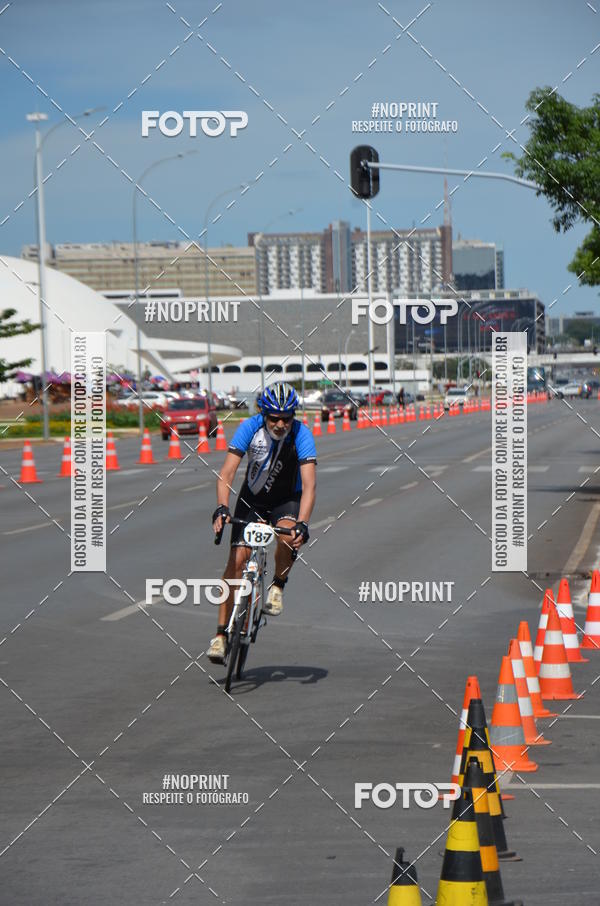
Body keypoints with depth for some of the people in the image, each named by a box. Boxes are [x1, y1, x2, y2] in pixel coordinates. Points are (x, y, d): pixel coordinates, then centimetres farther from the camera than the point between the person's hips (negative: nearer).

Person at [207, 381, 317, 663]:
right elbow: (227, 473, -27)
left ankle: (277, 586, -3)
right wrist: (221, 508, -43)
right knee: (237, 558, -11)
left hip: (287, 500, -1)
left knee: (288, 537, -33)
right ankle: (221, 634, -5)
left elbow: (309, 484, -33)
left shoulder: (301, 434, -25)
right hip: (252, 499, 1)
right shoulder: (250, 428, -22)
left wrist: (302, 524, -47)